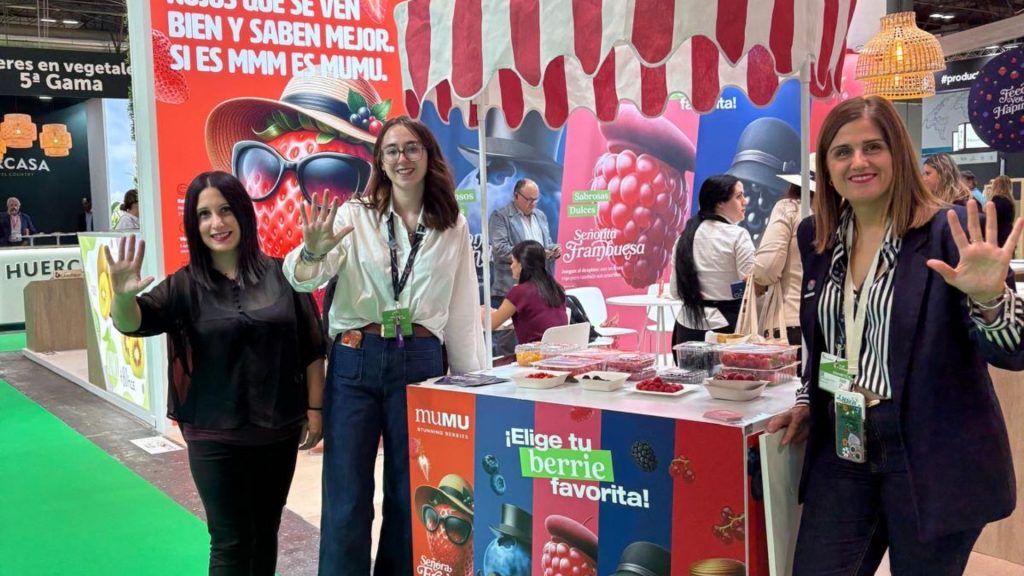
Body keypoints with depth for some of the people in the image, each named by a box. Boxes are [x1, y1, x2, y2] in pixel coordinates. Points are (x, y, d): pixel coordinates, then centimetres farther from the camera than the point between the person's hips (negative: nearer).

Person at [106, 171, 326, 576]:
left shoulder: (282, 274, -2)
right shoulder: (185, 286, -4)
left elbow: (312, 347, 2)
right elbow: (133, 322, -20)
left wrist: (314, 409, 1)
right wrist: (123, 296, -42)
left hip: (279, 429, 2)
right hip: (215, 436, -1)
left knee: (265, 531, 18)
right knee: (231, 540, 5)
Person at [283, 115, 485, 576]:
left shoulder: (454, 227, 8)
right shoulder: (354, 215, 2)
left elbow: (464, 309, 9)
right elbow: (303, 279, -11)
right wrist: (313, 252, -34)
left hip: (421, 362, 2)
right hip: (356, 362, -1)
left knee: (410, 492, 11)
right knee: (347, 495, 4)